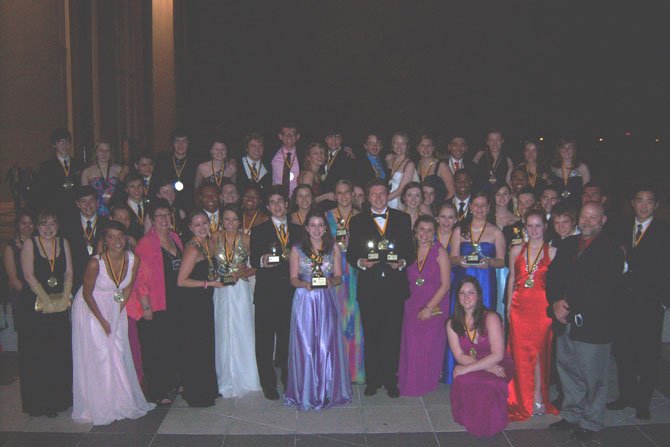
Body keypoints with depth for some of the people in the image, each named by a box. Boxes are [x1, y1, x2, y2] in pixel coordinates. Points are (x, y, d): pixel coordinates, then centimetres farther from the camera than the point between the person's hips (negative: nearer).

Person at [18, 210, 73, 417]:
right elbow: (29, 276, -11)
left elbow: (69, 273, 4)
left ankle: (59, 399, 18)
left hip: (60, 305, 3)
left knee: (60, 352, 6)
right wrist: (47, 301, -14)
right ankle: (39, 403, 11)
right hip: (34, 306, -3)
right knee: (36, 354, 1)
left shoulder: (63, 243, 7)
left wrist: (64, 298, -9)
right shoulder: (29, 244, -4)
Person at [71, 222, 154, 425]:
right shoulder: (95, 263, -28)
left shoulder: (133, 260, -15)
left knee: (118, 353, 7)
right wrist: (102, 321, -10)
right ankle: (99, 404, 14)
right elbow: (87, 294, -15)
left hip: (115, 308, 4)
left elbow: (128, 288, 1)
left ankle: (121, 400, 22)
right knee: (97, 356, -1)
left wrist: (118, 312, -2)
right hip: (91, 308, -4)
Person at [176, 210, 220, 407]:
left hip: (205, 302, 8)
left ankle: (207, 389, 30)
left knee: (206, 345, 16)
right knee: (194, 348, 2)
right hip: (191, 304, -8)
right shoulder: (192, 249, -19)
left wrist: (220, 278, 7)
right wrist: (208, 283, -16)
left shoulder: (210, 243, 7)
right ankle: (196, 395, 16)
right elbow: (181, 281, -20)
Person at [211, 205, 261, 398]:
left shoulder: (246, 239, -1)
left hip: (241, 290, 0)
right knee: (224, 333, 5)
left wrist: (243, 273, -14)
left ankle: (245, 378, 18)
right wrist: (219, 277, -12)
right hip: (221, 292, 1)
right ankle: (227, 380, 18)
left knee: (243, 332, 3)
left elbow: (256, 267, 3)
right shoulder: (215, 238, 1)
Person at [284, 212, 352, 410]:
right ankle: (306, 392, 15)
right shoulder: (297, 249, 2)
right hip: (304, 301, -1)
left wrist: (330, 282, -15)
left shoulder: (334, 248, 5)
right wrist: (305, 284, -17)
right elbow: (293, 279, 2)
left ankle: (328, 390, 17)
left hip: (326, 300, 1)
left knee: (327, 345, 2)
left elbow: (338, 276, 6)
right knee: (305, 345, 2)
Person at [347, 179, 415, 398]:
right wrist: (361, 262, -15)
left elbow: (410, 250, 8)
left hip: (395, 286, 0)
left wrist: (402, 262, -11)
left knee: (393, 335, 5)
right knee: (371, 335, 6)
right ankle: (372, 380, 18)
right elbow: (350, 254, 5)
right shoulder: (357, 221, 8)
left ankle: (390, 380, 19)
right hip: (369, 287, 0)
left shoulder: (402, 219, 10)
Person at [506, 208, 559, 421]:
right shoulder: (516, 251, 7)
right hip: (519, 307, 3)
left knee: (539, 351, 4)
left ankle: (538, 398, 16)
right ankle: (523, 399, 20)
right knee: (520, 352, 7)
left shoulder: (552, 252, -2)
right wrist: (509, 306, 9)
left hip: (542, 307, -3)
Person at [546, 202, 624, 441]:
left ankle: (591, 423, 23)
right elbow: (552, 276, 9)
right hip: (565, 323, 5)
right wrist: (556, 303, -9)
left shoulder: (612, 251, -7)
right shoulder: (566, 245, 12)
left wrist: (569, 305, -14)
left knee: (593, 378, 6)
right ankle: (572, 416, 32)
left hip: (593, 326, -5)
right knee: (568, 373, 16)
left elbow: (604, 290, -15)